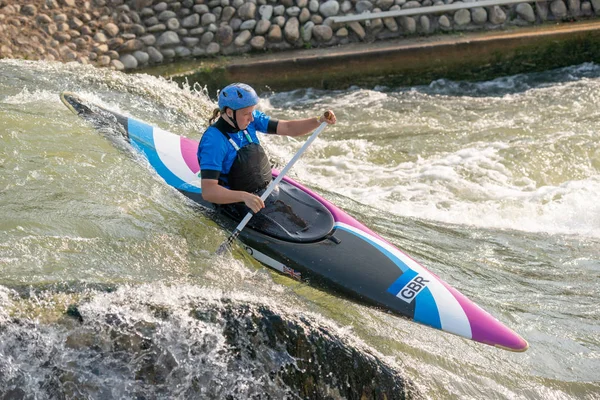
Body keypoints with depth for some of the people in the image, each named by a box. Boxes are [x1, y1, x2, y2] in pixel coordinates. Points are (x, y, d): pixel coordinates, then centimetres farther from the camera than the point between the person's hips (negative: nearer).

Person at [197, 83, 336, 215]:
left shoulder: (250, 119, -4)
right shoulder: (213, 142, -26)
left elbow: (288, 128, -5)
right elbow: (208, 192, -32)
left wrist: (319, 121, -22)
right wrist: (244, 197, -46)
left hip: (268, 189, 7)